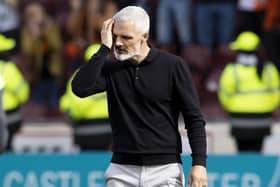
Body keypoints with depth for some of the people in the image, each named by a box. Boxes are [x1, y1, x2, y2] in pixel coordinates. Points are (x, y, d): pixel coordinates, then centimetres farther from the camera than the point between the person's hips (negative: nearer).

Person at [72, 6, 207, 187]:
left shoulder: (173, 65, -3)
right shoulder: (111, 69, 5)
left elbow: (194, 119, -2)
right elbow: (80, 88, -14)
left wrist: (199, 163, -11)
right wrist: (105, 48, -11)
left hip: (165, 171, -2)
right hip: (122, 171, 3)